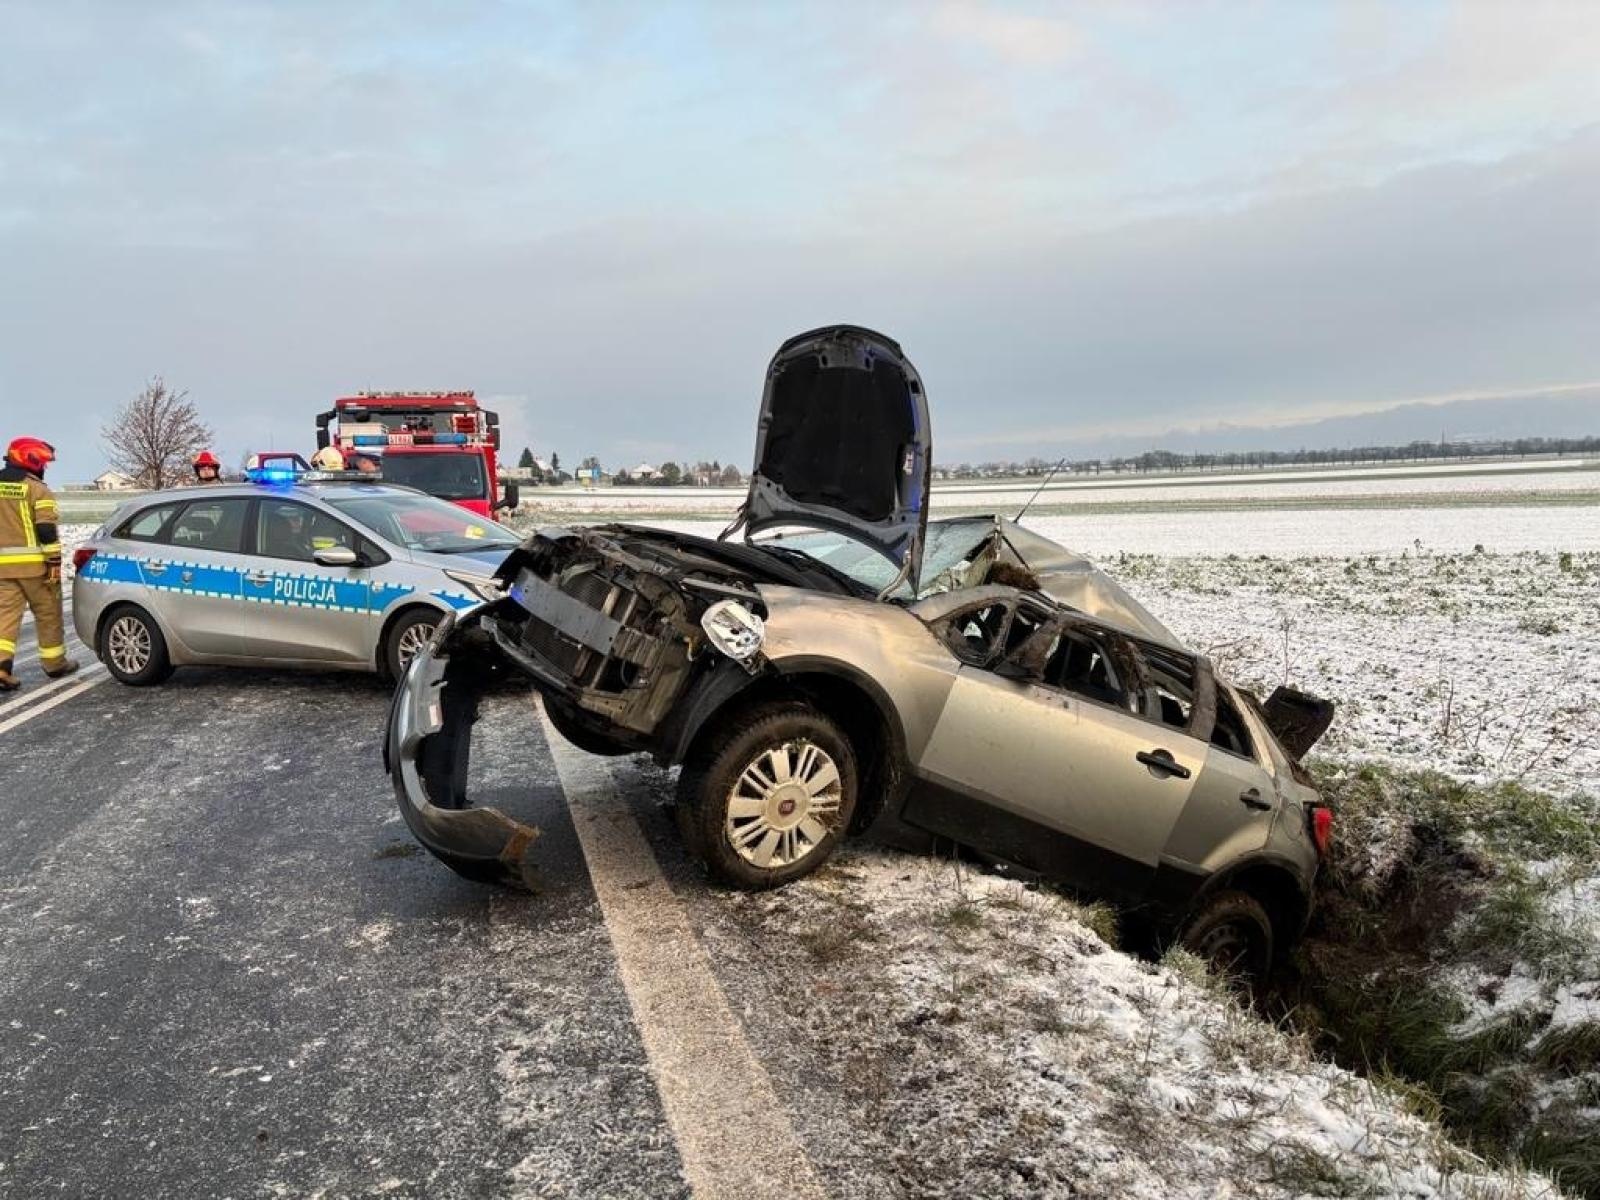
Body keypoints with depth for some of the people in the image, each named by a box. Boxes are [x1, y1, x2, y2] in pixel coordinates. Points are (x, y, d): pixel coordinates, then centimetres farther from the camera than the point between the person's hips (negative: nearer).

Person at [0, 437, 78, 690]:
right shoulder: (36, 489, -6)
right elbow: (48, 529, -13)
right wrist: (54, 561, -11)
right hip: (33, 563, -5)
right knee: (48, 613, 8)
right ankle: (54, 663, 18)